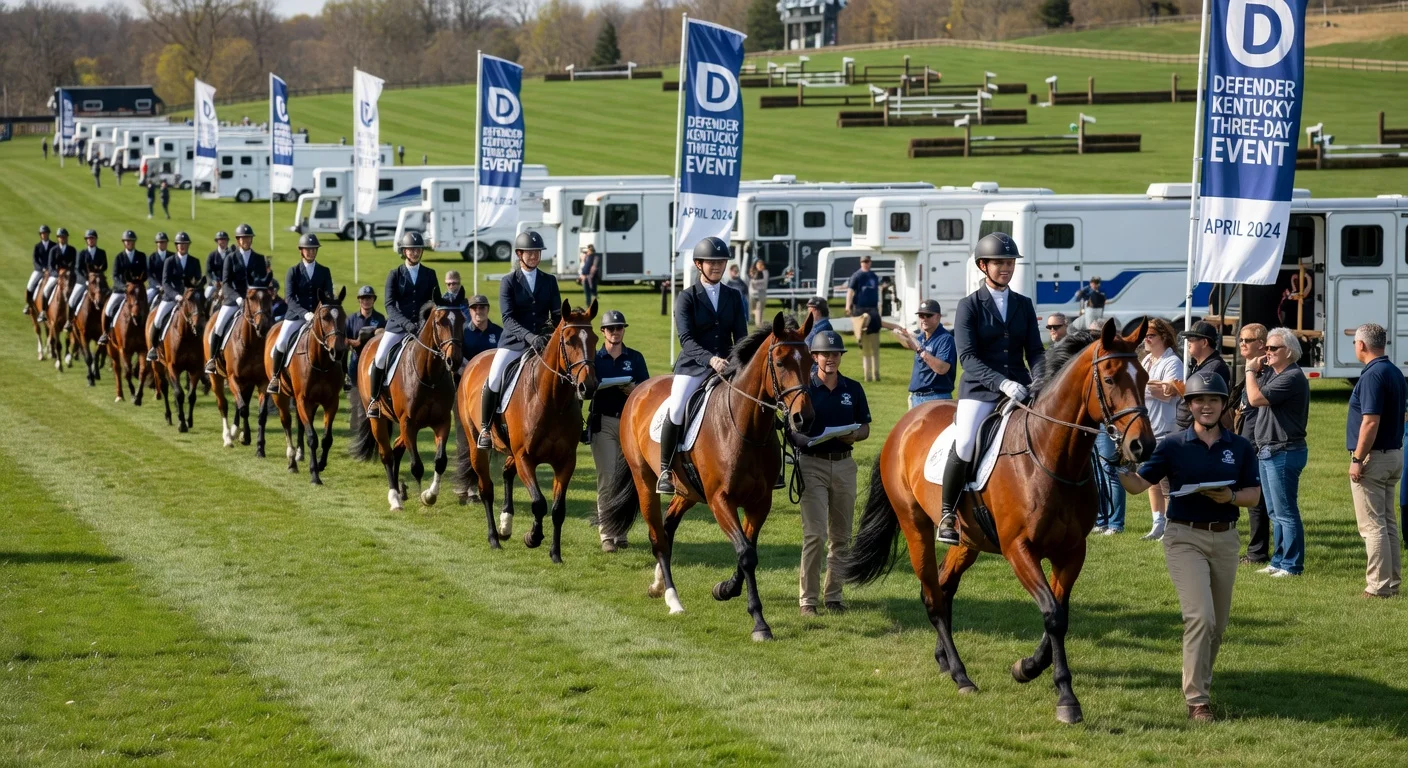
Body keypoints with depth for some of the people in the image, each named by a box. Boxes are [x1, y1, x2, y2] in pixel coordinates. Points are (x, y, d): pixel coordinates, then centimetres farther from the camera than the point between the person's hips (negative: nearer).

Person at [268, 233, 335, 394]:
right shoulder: (293, 271, 2)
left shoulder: (324, 272, 8)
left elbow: (328, 296, 2)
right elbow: (290, 298, -8)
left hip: (317, 316, 2)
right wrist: (304, 313, -24)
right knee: (281, 343, -19)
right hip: (296, 314, -2)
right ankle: (275, 377, 0)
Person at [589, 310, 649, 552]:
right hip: (603, 421, -2)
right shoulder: (594, 358, 3)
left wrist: (633, 390, -17)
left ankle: (621, 532, 15)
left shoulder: (635, 358, 6)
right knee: (607, 477, -7)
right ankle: (607, 535, -7)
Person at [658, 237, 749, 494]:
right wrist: (710, 359, -28)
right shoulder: (687, 297, -1)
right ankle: (665, 470, -8)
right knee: (676, 410, -24)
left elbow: (741, 336, 5)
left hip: (727, 365, 3)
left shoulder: (734, 297, 10)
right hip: (693, 365, -3)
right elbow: (686, 339, -11)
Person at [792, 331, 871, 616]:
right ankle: (808, 598, -5)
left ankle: (833, 596, 17)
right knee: (814, 534, -10)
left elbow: (865, 427, 12)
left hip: (844, 464, 4)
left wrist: (854, 435, -10)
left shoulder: (853, 389, 7)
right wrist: (804, 439, -23)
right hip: (812, 464, -4)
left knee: (840, 537, 8)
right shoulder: (804, 387, -3)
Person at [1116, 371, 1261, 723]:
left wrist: (1230, 497, -16)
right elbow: (1138, 484, -5)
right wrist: (1119, 468, -26)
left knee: (1217, 624, 12)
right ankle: (1196, 700, -13)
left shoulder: (1240, 448, 4)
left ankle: (1201, 680, 33)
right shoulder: (1173, 446, -3)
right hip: (1185, 538, -4)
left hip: (1226, 538, 4)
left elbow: (1254, 495, 5)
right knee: (1200, 617, -17)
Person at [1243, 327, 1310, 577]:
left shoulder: (1292, 377, -17)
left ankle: (1292, 565, -3)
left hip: (1284, 452, -11)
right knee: (1275, 512, 16)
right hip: (1268, 451, 11)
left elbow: (1255, 398, -22)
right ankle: (1279, 561, 23)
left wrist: (1250, 371, -9)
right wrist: (1254, 371, 8)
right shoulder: (1273, 374, 15)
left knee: (1286, 512, -6)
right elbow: (1253, 400, 15)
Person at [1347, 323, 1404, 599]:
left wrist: (1357, 459, -21)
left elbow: (1371, 422, -24)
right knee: (1388, 522, 15)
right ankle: (1392, 581, 19)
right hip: (1394, 454, 10)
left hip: (1373, 457, -10)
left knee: (1372, 525, -6)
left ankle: (1379, 585, -6)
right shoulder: (1395, 373, 11)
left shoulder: (1373, 376, -18)